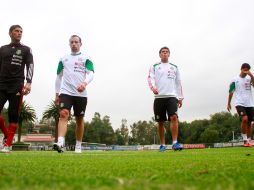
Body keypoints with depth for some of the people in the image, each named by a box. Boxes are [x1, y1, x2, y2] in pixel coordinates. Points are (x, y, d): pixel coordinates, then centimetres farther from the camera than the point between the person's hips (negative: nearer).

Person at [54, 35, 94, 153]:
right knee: (63, 115, -18)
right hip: (66, 92, 1)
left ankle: (78, 146, 17)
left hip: (81, 94, -1)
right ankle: (60, 143, -30)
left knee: (79, 119, 6)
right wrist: (57, 94, 12)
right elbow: (59, 77, 18)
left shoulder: (86, 59, 7)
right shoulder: (63, 59, 15)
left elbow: (91, 74, -6)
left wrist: (84, 83, -27)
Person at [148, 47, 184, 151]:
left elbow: (178, 83, 19)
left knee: (174, 117, -18)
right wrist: (153, 87, -25)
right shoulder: (154, 67, 12)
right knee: (161, 122, 3)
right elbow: (150, 78, -3)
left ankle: (175, 143, -18)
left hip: (172, 96, 1)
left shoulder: (174, 67, 19)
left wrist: (180, 97, 13)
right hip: (159, 97, -1)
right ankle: (162, 145, 13)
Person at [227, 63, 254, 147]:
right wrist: (228, 103, 6)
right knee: (244, 119, -24)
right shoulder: (235, 80, 2)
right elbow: (231, 92, 6)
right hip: (240, 103, -4)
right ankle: (245, 140, -14)